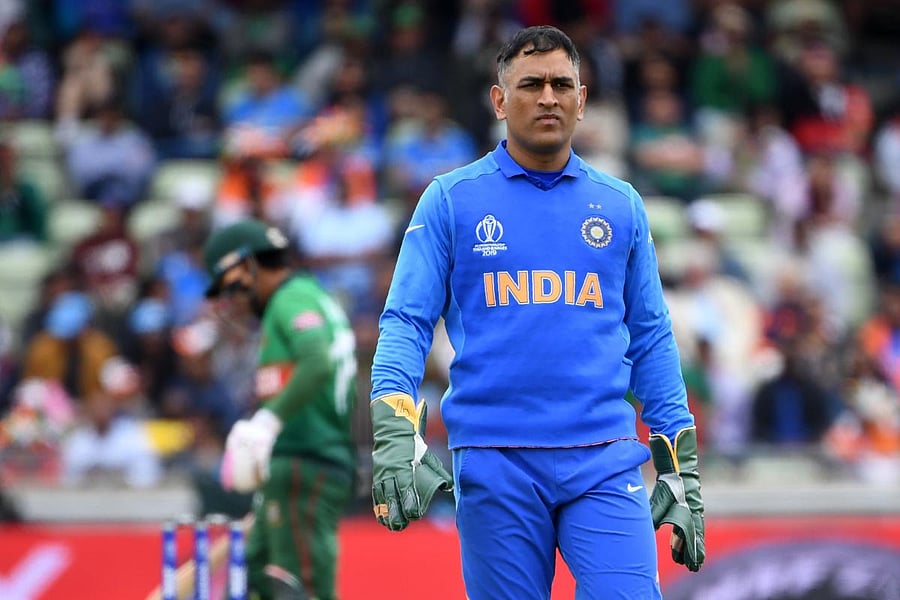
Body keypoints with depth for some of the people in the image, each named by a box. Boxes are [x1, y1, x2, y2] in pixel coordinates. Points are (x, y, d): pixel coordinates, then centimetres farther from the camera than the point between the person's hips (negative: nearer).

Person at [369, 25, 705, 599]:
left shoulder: (621, 206, 11)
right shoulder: (450, 200, 5)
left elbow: (651, 339, 14)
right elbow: (407, 320, 0)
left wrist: (682, 471, 9)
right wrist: (394, 436, -16)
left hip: (604, 461, 1)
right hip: (495, 464, -1)